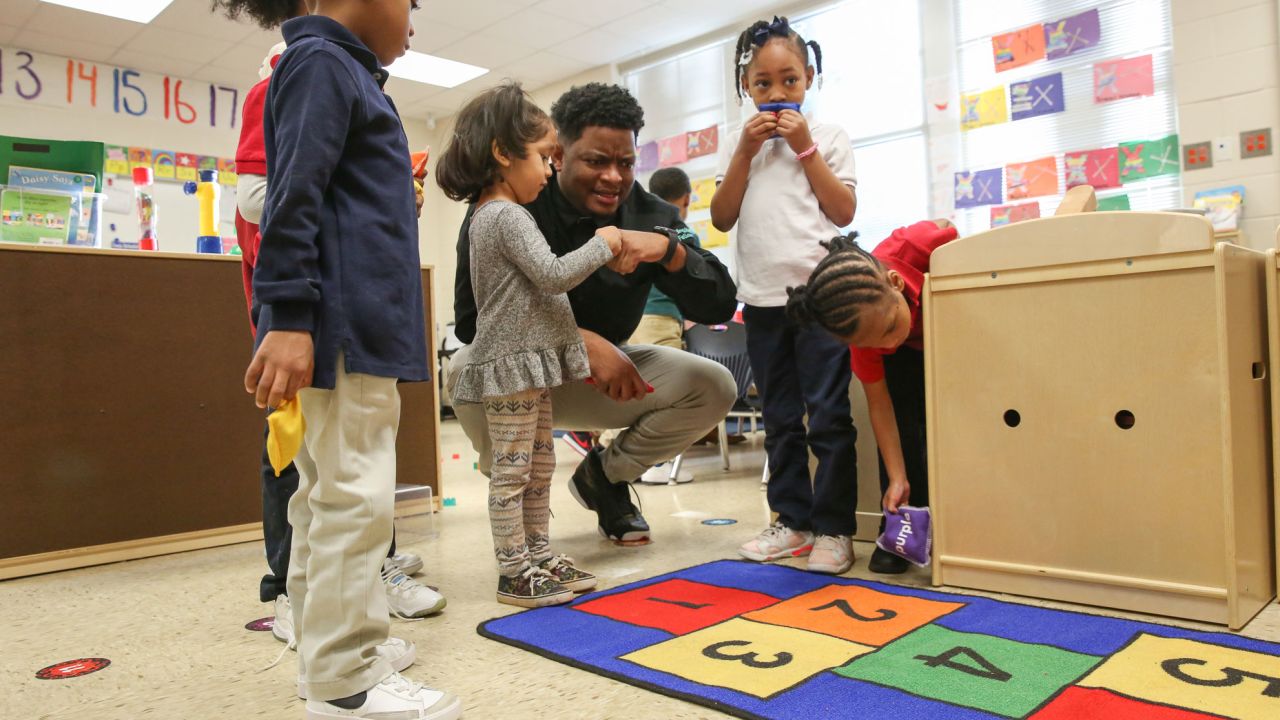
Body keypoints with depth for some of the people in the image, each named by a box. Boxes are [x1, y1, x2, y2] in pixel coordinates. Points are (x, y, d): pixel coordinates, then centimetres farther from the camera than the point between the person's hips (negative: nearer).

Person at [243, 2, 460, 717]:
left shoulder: (344, 70, 25)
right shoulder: (321, 61, -4)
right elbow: (294, 197, -16)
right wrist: (287, 318, -22)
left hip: (360, 322, 10)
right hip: (344, 321, -10)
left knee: (326, 493, 12)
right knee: (354, 496, -8)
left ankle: (327, 654, 22)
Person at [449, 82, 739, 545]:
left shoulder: (650, 215, -9)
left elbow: (719, 307, -13)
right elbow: (471, 318, -24)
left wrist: (670, 249, -33)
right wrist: (583, 341, -33)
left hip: (608, 370, 3)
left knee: (713, 388, -14)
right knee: (469, 369, -35)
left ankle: (605, 474, 10)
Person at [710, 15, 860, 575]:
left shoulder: (827, 137, 5)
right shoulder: (742, 147, 14)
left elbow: (844, 211, -4)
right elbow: (722, 218, 5)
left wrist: (805, 147, -6)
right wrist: (745, 152, -2)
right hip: (762, 299, 4)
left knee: (828, 415, -4)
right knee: (779, 419, 10)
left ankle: (834, 528, 5)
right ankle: (792, 520, 20)